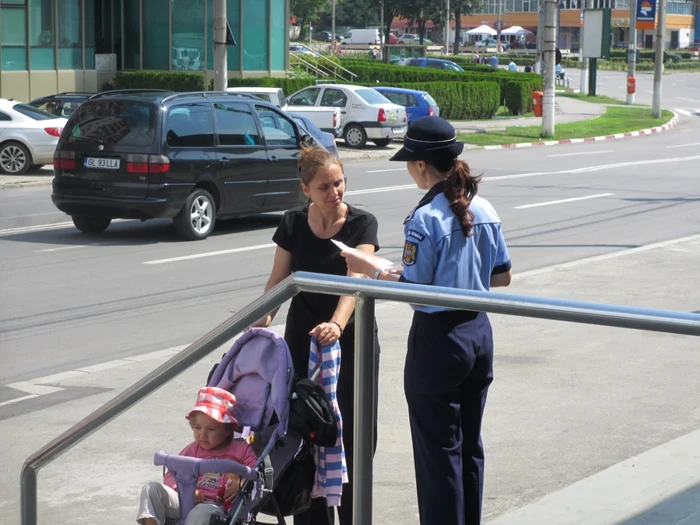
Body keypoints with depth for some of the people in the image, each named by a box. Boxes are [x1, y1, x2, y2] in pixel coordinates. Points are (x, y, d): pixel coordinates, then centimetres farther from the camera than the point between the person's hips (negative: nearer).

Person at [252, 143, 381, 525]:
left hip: (353, 341, -2)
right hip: (302, 340, 2)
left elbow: (356, 280, -22)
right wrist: (263, 318, -16)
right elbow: (278, 280, 3)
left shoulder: (362, 224, -9)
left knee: (353, 436, -2)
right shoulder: (293, 225, -1)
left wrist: (337, 324, -39)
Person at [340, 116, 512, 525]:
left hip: (438, 340, -7)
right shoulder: (484, 210, 3)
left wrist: (372, 269, -5)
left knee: (438, 450, 3)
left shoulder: (426, 219, -18)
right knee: (471, 444, 17)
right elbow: (502, 276, 10)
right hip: (479, 333, 7)